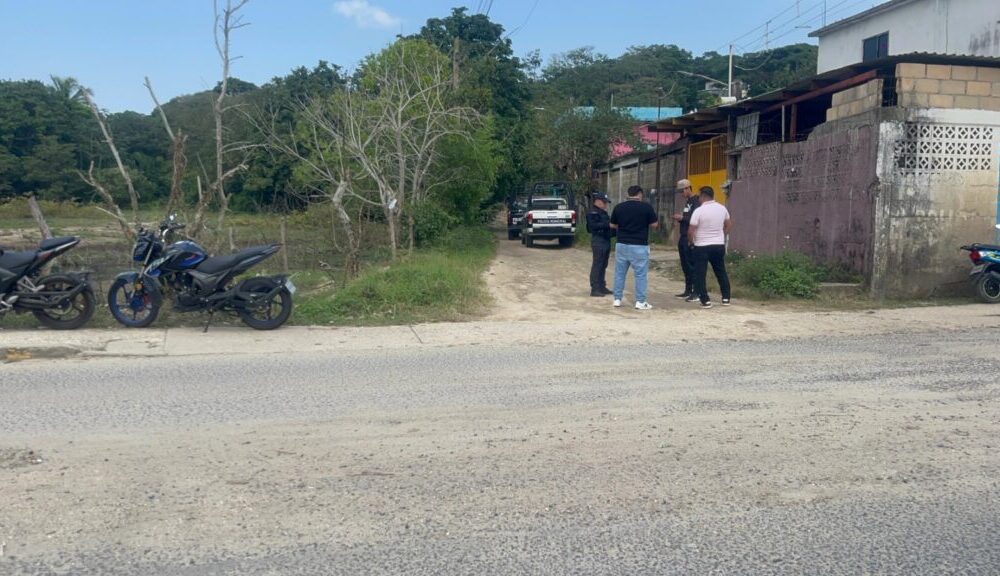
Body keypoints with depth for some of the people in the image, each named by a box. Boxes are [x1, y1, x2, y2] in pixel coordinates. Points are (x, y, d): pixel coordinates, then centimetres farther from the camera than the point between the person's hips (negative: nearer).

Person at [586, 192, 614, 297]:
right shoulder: (593, 212, -10)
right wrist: (608, 224, -25)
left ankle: (601, 287, 20)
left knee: (603, 265, 13)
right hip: (598, 241, -10)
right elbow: (594, 225, -22)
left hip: (606, 241, 10)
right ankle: (594, 289, -7)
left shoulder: (603, 212, 20)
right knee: (597, 265, -9)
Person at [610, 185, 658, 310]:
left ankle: (617, 299, 15)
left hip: (622, 244, 4)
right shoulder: (646, 207, -7)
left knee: (619, 273, 11)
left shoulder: (618, 207, 3)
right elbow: (655, 224, 0)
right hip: (639, 246, -3)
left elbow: (612, 225, 12)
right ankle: (640, 302, 3)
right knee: (640, 274, 2)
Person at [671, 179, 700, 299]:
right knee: (685, 266, 12)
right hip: (683, 238, 9)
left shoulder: (696, 202, -12)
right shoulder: (687, 202, 17)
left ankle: (696, 291, -3)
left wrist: (682, 218, -18)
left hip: (690, 239, -9)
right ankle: (688, 290, 18)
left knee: (692, 265, -7)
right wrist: (679, 218, 5)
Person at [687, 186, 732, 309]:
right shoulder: (722, 208, 2)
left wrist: (692, 241, 5)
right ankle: (726, 298, 19)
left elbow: (690, 231, -14)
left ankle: (705, 300, -1)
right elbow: (729, 225, 14)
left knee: (700, 274, 2)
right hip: (719, 245, 5)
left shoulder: (699, 211, -15)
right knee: (721, 272, 16)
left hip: (702, 247, -5)